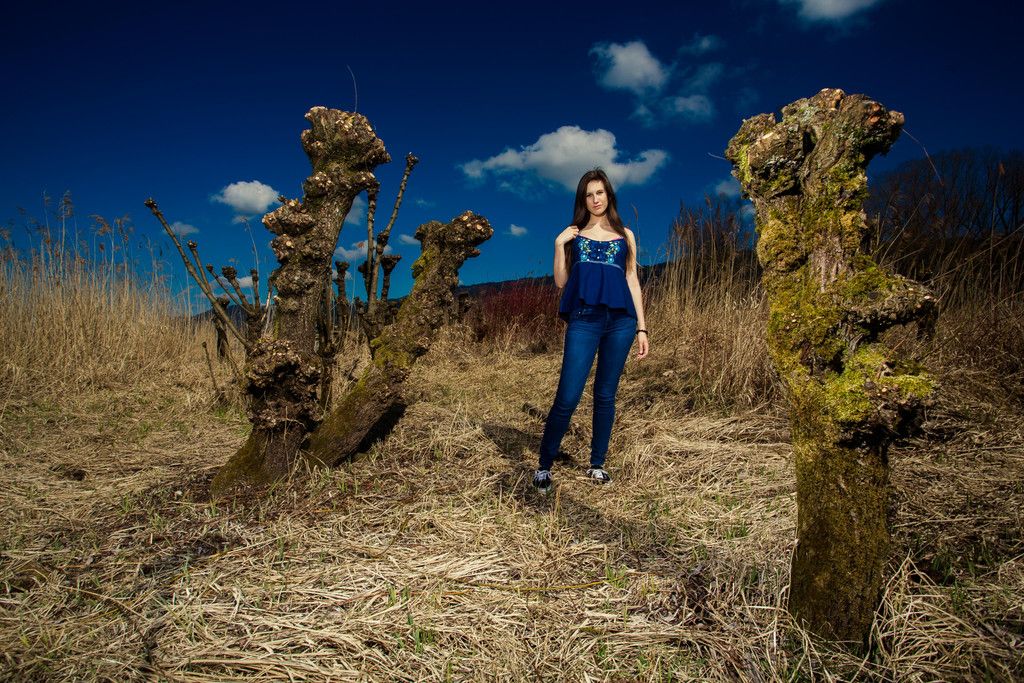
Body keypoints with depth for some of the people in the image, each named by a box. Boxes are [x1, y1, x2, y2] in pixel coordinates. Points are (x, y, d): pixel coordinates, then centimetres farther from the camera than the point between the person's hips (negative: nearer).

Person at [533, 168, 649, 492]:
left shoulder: (625, 235, 16)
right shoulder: (574, 235, 13)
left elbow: (632, 281, 14)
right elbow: (561, 282, 9)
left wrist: (641, 327, 8)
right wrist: (559, 244, -2)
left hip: (620, 320, 2)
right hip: (584, 319, -2)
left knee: (605, 395, 6)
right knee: (567, 397, -8)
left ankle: (597, 465, 18)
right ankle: (544, 465, 6)